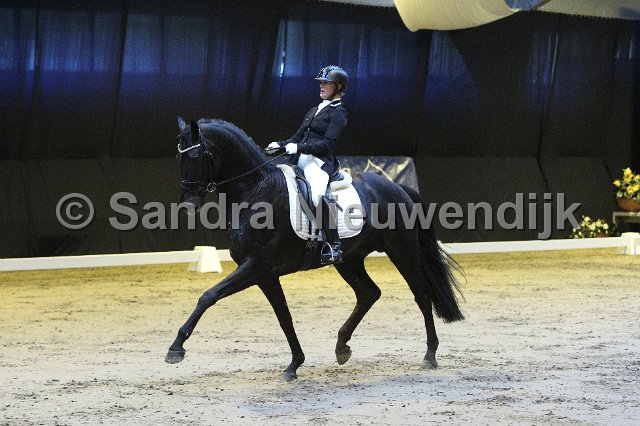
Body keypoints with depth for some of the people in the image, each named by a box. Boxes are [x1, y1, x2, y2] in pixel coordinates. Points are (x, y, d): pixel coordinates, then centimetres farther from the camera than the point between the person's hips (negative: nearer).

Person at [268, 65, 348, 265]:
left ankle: (333, 246, -32)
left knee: (317, 195, -36)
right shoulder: (315, 110, 25)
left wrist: (298, 148, -18)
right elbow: (298, 137, 26)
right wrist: (281, 145, 7)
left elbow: (328, 143, -12)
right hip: (300, 161, 10)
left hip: (319, 162, -10)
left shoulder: (338, 112, -1)